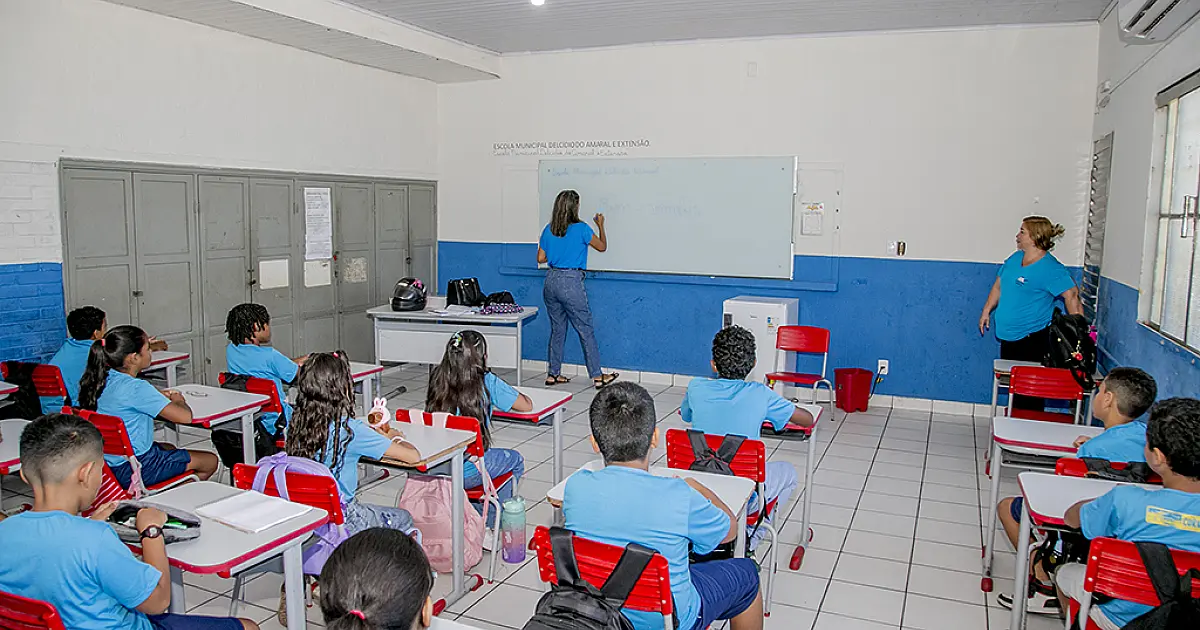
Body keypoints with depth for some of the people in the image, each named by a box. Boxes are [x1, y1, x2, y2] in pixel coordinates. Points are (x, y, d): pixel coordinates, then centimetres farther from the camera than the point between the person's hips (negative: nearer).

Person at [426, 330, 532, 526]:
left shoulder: (437, 379, 0)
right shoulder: (486, 382, -14)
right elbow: (526, 406, -7)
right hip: (467, 474, -5)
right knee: (516, 460, 24)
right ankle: (491, 519, 32)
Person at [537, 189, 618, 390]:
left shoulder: (548, 230, 5)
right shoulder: (581, 229, -9)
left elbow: (540, 258, 10)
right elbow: (602, 246, 4)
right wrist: (600, 225, 18)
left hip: (551, 281, 6)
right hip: (571, 283, -6)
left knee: (557, 329, 16)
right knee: (586, 330, 3)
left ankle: (553, 374, 20)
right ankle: (597, 376, 8)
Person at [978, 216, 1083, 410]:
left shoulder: (1050, 269, -15)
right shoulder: (1015, 258, 8)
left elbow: (1072, 296, -21)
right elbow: (998, 286, 20)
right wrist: (986, 311, 20)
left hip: (1031, 340, -8)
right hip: (1008, 336, 8)